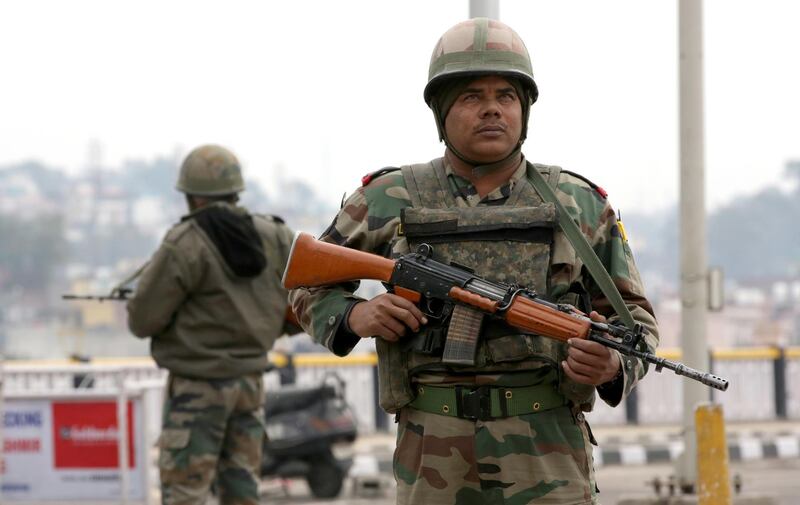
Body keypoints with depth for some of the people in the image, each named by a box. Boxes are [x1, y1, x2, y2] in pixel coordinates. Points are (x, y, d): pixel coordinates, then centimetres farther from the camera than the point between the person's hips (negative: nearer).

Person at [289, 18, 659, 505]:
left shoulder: (580, 205, 8)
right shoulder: (390, 201, 7)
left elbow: (635, 316, 13)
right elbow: (308, 285, 18)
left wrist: (613, 365, -10)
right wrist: (353, 316, -4)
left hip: (549, 463, 0)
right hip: (435, 461, 1)